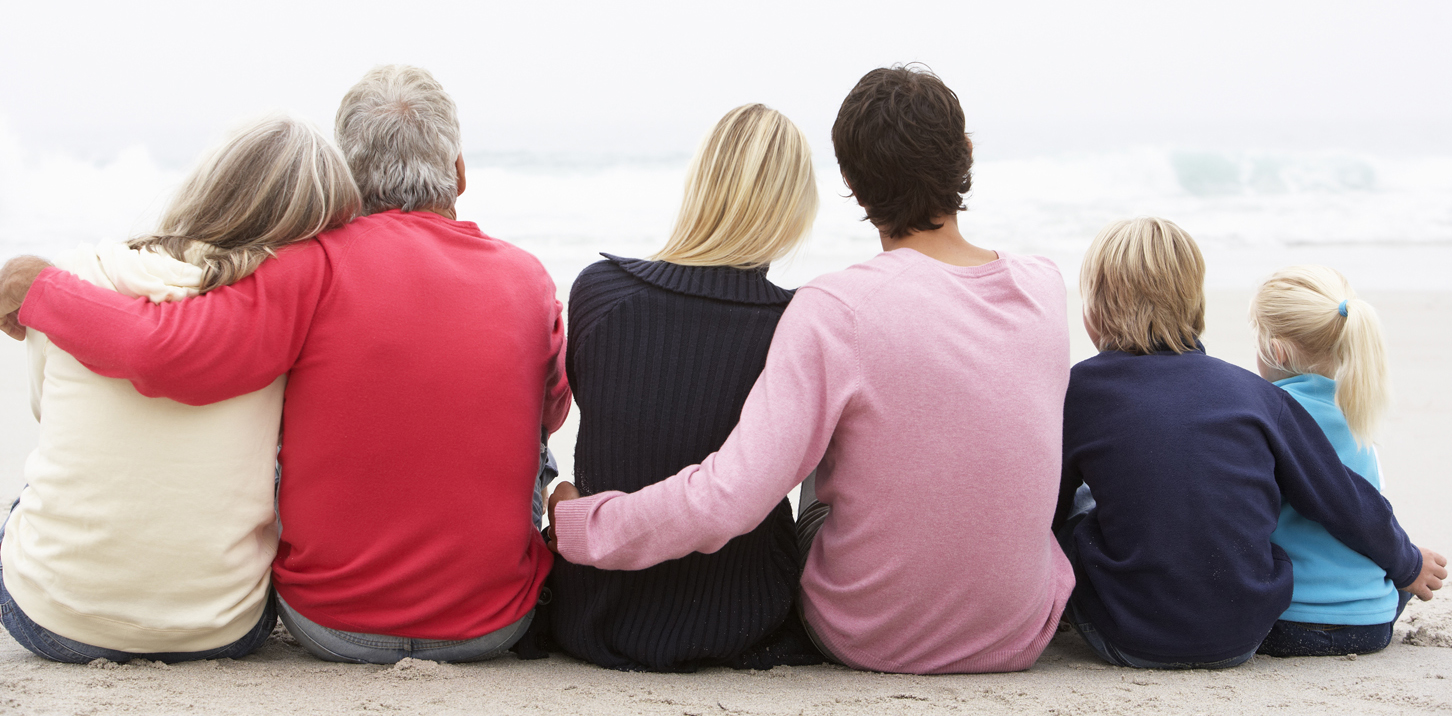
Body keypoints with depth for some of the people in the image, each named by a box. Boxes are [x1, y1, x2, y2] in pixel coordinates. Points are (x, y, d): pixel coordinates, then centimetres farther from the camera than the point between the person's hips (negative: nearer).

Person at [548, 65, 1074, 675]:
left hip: (870, 641, -3)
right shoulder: (1043, 287, -8)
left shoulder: (835, 309, -23)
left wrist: (580, 524, -14)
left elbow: (729, 499, -28)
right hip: (1020, 636, 3)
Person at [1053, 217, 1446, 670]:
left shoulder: (1079, 391, -6)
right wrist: (1408, 565, 25)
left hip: (1132, 644, -2)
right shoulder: (1256, 395, -1)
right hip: (1242, 640, 3)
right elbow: (1342, 502, 6)